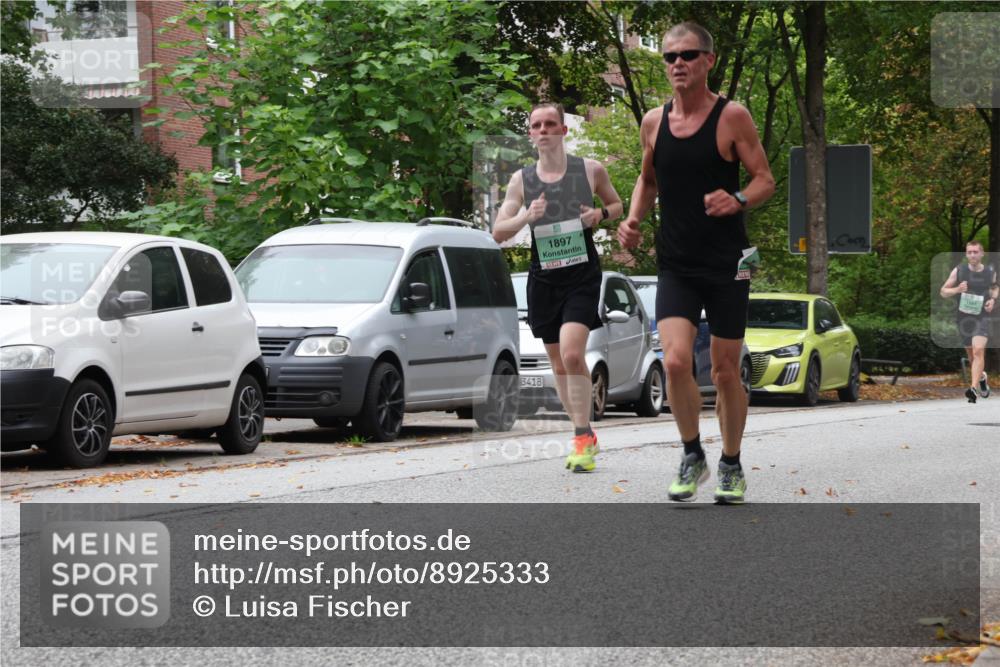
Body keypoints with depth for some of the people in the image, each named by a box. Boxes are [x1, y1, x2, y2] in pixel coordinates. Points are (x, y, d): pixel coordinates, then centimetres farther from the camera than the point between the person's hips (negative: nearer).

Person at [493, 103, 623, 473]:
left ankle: (583, 438, -14)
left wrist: (601, 213, -7)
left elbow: (617, 205, 17)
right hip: (543, 279, 3)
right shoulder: (521, 179, 4)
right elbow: (498, 232, 4)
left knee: (572, 354, -21)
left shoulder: (591, 170, 0)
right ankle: (584, 436, 24)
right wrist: (526, 216, -16)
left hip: (583, 276, -3)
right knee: (559, 363, 9)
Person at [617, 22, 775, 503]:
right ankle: (692, 456, 4)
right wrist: (633, 220, 4)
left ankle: (731, 465, 24)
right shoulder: (653, 123, 6)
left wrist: (738, 200, -23)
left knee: (725, 372, 4)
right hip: (675, 265, 2)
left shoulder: (732, 117, -6)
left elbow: (765, 180, -3)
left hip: (726, 265, -2)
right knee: (675, 361, -16)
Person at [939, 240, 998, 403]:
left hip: (982, 317, -2)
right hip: (963, 317, 2)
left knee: (978, 351, -21)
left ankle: (974, 388, -28)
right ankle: (982, 377, 45)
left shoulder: (990, 272, -1)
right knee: (971, 353, 15)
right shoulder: (958, 271, -4)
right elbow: (943, 291, 1)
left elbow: (995, 288, 20)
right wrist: (957, 289, -19)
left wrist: (993, 299, -1)